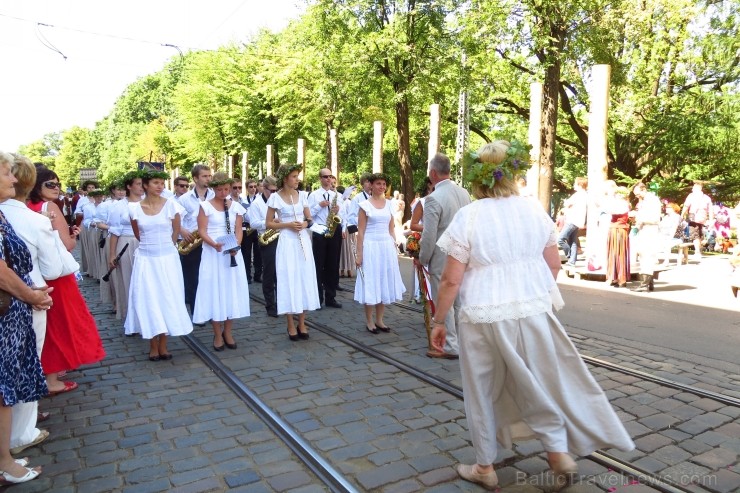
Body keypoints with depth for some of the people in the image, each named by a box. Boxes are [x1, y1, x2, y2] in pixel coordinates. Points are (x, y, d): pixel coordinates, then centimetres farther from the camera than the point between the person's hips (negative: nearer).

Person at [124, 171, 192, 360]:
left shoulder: (171, 205, -4)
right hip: (145, 259, 1)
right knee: (148, 300, 4)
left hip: (167, 258, -1)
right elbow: (138, 234, 13)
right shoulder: (135, 208, -1)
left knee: (167, 298, 4)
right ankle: (153, 346, 15)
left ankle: (163, 345, 17)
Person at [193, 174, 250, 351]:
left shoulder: (236, 206, 7)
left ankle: (228, 332, 18)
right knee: (215, 291, 0)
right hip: (212, 253, -3)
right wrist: (214, 244, -23)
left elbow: (239, 230, 5)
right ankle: (218, 335, 11)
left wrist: (236, 246, -14)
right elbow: (202, 231, -5)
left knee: (232, 291, 5)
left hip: (232, 253, 3)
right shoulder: (205, 206, -1)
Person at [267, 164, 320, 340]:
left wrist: (305, 223, -8)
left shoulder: (302, 195, 8)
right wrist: (288, 225, -15)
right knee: (289, 281, -1)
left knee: (305, 280, 5)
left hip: (303, 241, 4)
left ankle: (302, 323, 17)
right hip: (287, 242, -4)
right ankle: (291, 326, 10)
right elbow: (269, 223, -3)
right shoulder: (275, 197, -5)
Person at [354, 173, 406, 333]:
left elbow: (391, 230, 14)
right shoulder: (365, 205, -3)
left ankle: (379, 320, 20)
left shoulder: (389, 204, 10)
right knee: (371, 284, 1)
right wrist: (359, 254, -9)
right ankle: (369, 321, 13)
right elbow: (360, 231, -5)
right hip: (370, 247, -4)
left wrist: (394, 249, 10)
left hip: (387, 246, 5)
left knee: (385, 283, 8)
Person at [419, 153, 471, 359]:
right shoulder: (464, 193, 2)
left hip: (442, 260, -7)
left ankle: (450, 346, 14)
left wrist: (422, 259, -4)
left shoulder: (433, 198, -19)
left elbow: (429, 236, -18)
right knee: (459, 301, 17)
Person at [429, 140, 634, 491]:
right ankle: (559, 451, 28)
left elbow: (451, 281, -11)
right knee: (538, 383, 22)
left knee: (483, 391, 13)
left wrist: (438, 321, 0)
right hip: (533, 311, 4)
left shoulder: (468, 216, -10)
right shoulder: (534, 209, 1)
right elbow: (554, 265, 9)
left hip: (484, 316, -3)